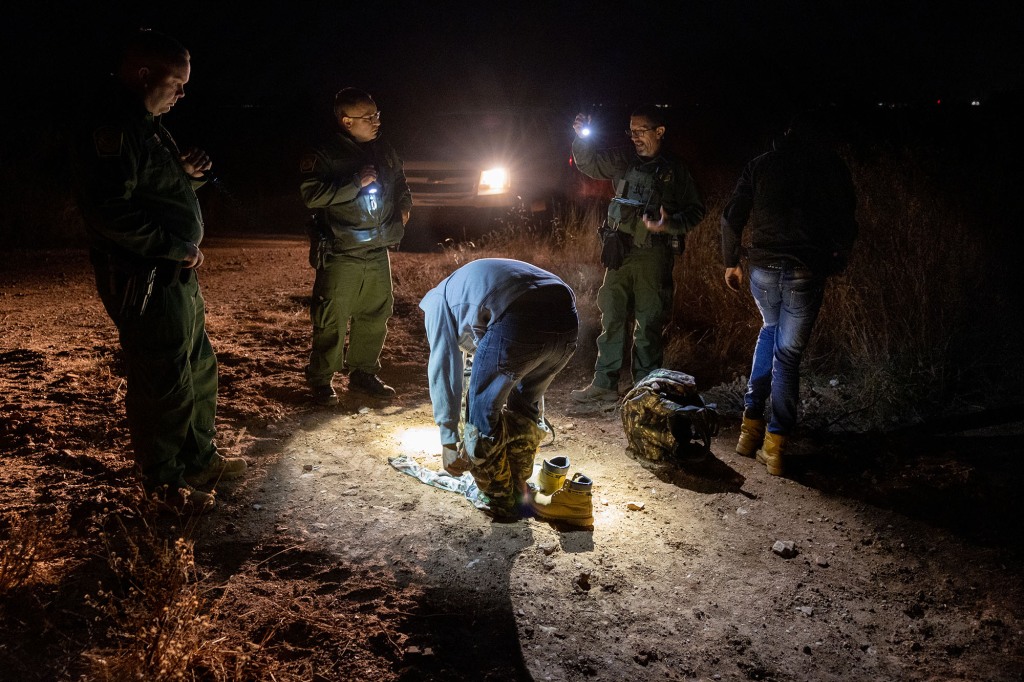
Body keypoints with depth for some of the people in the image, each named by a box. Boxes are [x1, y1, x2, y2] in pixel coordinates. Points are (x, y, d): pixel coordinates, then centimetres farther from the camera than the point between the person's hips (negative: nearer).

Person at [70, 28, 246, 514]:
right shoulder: (110, 127, -18)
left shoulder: (144, 124, 15)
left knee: (199, 367, 20)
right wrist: (177, 247, -20)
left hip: (175, 275, 11)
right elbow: (110, 210, -28)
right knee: (164, 384, 0)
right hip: (145, 285, -11)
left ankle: (199, 457, 36)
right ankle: (162, 482, 18)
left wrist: (184, 173, 4)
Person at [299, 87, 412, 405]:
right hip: (340, 255, -6)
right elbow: (311, 194, -22)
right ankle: (321, 381, 9)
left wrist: (404, 205, 7)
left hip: (378, 252, 7)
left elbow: (400, 182, 26)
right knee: (332, 320, -4)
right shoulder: (325, 155, -10)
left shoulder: (384, 150, 10)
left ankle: (363, 372, 28)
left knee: (376, 315, 13)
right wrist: (356, 183, -22)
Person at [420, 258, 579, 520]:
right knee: (526, 406, 31)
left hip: (520, 322, -7)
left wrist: (449, 443, 23)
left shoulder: (437, 299, 25)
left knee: (481, 414, 16)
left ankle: (499, 503, 28)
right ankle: (518, 490, 43)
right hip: (567, 318, 7)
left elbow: (443, 370, 17)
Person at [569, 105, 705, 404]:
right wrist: (581, 137, -11)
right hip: (620, 251, 3)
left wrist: (670, 225, -14)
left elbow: (695, 210, 3)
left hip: (655, 256, -3)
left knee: (650, 323, 5)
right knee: (612, 318, 7)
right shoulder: (623, 160, 7)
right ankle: (604, 384, 16)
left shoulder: (675, 170, -1)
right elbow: (588, 163, 8)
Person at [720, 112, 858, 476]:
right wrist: (836, 262, 21)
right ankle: (775, 445, 3)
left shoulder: (761, 165, 7)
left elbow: (732, 217, 6)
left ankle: (751, 426, 19)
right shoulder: (834, 169, 4)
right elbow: (846, 226, 5)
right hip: (807, 272, -2)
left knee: (770, 330, 25)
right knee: (788, 352, 5)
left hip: (762, 267, 2)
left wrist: (731, 262, 16)